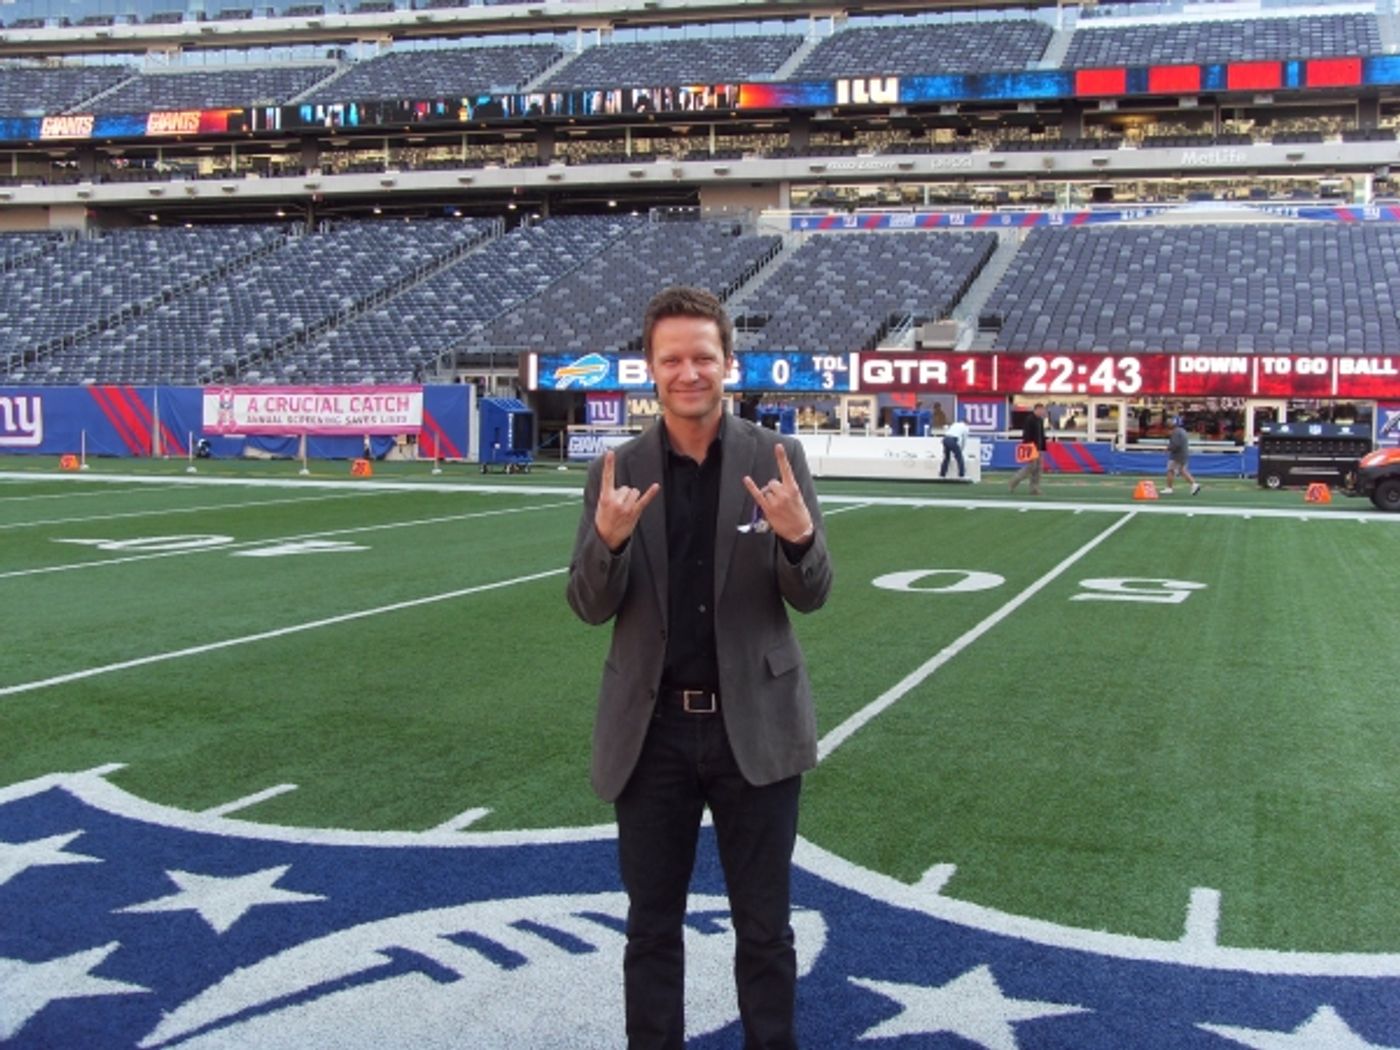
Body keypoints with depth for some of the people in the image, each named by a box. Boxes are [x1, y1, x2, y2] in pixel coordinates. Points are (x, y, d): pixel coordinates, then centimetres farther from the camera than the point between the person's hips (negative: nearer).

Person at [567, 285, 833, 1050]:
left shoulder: (777, 458, -4)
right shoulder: (620, 470, -2)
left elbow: (811, 595, -5)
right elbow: (591, 607, -3)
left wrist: (798, 534, -27)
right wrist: (609, 538, -24)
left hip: (753, 727, -1)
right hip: (652, 731, 1)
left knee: (765, 928, 12)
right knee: (652, 927, 15)